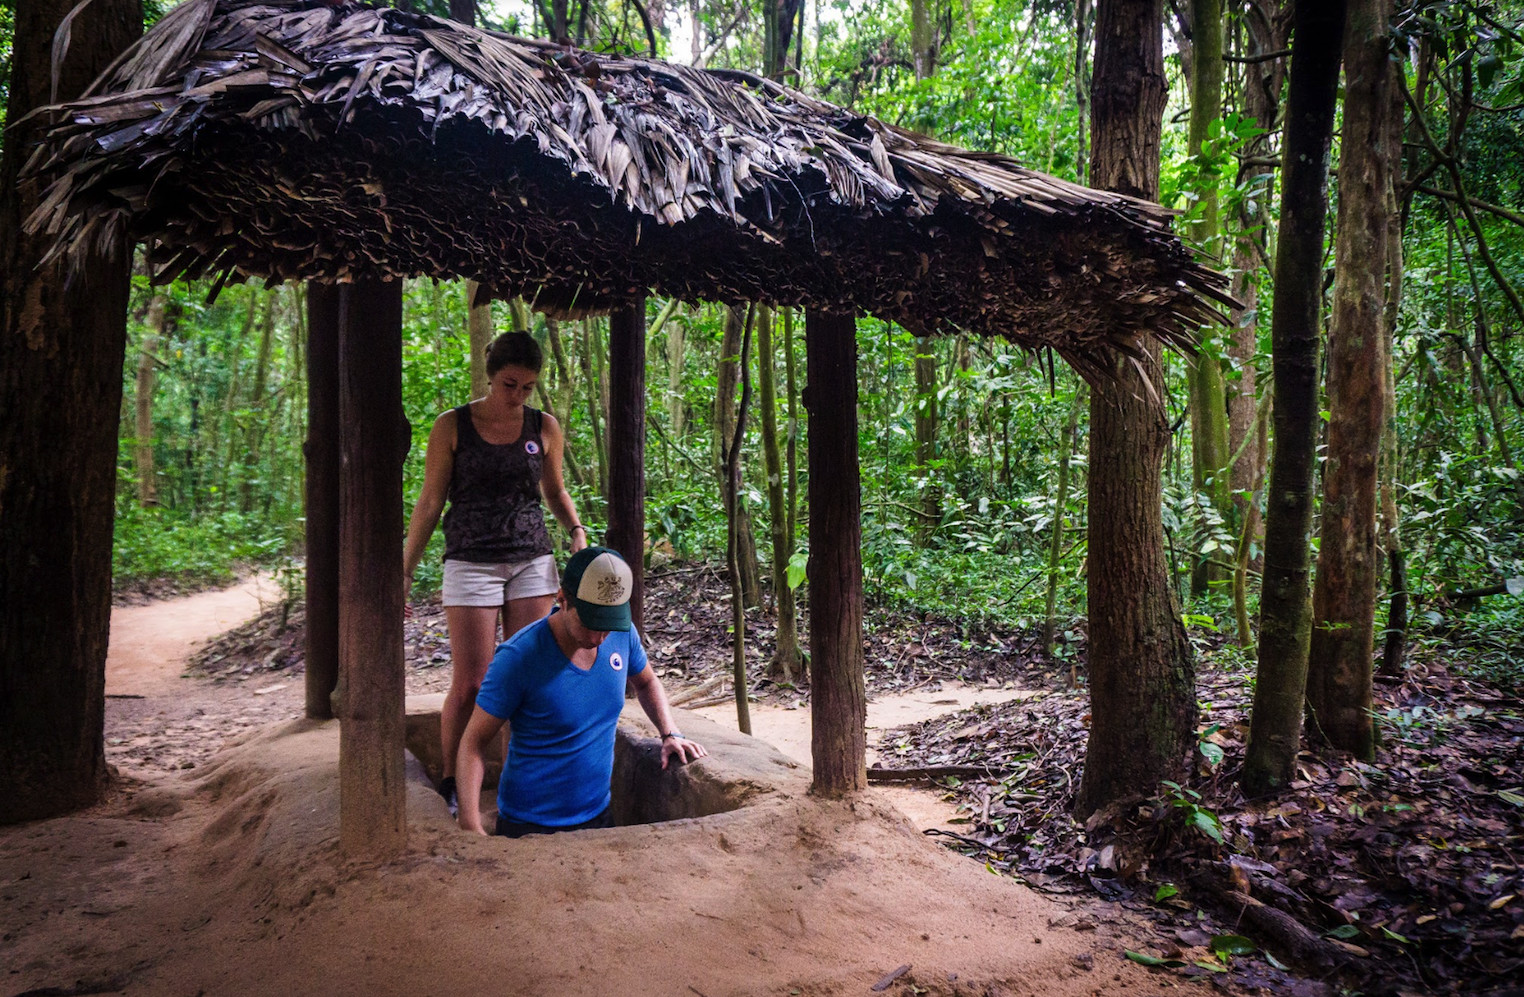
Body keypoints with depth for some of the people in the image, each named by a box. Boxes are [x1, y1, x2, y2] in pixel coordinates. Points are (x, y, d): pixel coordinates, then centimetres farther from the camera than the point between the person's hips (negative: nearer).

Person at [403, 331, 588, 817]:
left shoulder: (544, 427, 6)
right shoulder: (452, 427, -2)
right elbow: (430, 503, 2)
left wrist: (577, 530, -1)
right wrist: (405, 572, -1)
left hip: (533, 561, 3)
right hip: (471, 561, -3)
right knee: (470, 684, -3)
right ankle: (451, 783, 15)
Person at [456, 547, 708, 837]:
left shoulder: (622, 634, -7)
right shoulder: (518, 658, -22)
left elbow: (646, 682, 15)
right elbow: (474, 742, -17)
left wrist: (670, 734, -1)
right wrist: (471, 825, -28)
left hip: (597, 814, 5)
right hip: (528, 825, -5)